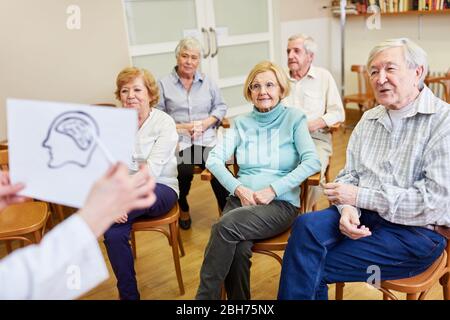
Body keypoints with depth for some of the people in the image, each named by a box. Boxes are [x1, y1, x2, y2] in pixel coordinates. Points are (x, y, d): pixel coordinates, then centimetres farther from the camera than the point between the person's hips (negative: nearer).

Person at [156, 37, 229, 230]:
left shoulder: (207, 82, 17)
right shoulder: (163, 84, 7)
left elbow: (220, 107, 15)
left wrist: (205, 123, -4)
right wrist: (182, 127, -11)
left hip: (206, 138, 2)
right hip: (178, 140, -1)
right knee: (184, 172, -29)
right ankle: (183, 208, 4)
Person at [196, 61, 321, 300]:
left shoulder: (294, 118, 7)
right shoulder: (242, 123, 16)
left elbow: (312, 162, -7)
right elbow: (214, 159, 5)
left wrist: (272, 190, -15)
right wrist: (239, 189, -12)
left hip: (282, 203, -2)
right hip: (241, 198, 3)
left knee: (226, 225, -30)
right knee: (238, 249, -30)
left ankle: (205, 295, -16)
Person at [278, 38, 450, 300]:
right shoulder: (369, 119, 12)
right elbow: (349, 175, 10)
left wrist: (358, 196, -15)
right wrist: (347, 209, -14)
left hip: (417, 233, -5)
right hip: (362, 217, 6)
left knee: (309, 267, -17)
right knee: (307, 225, -24)